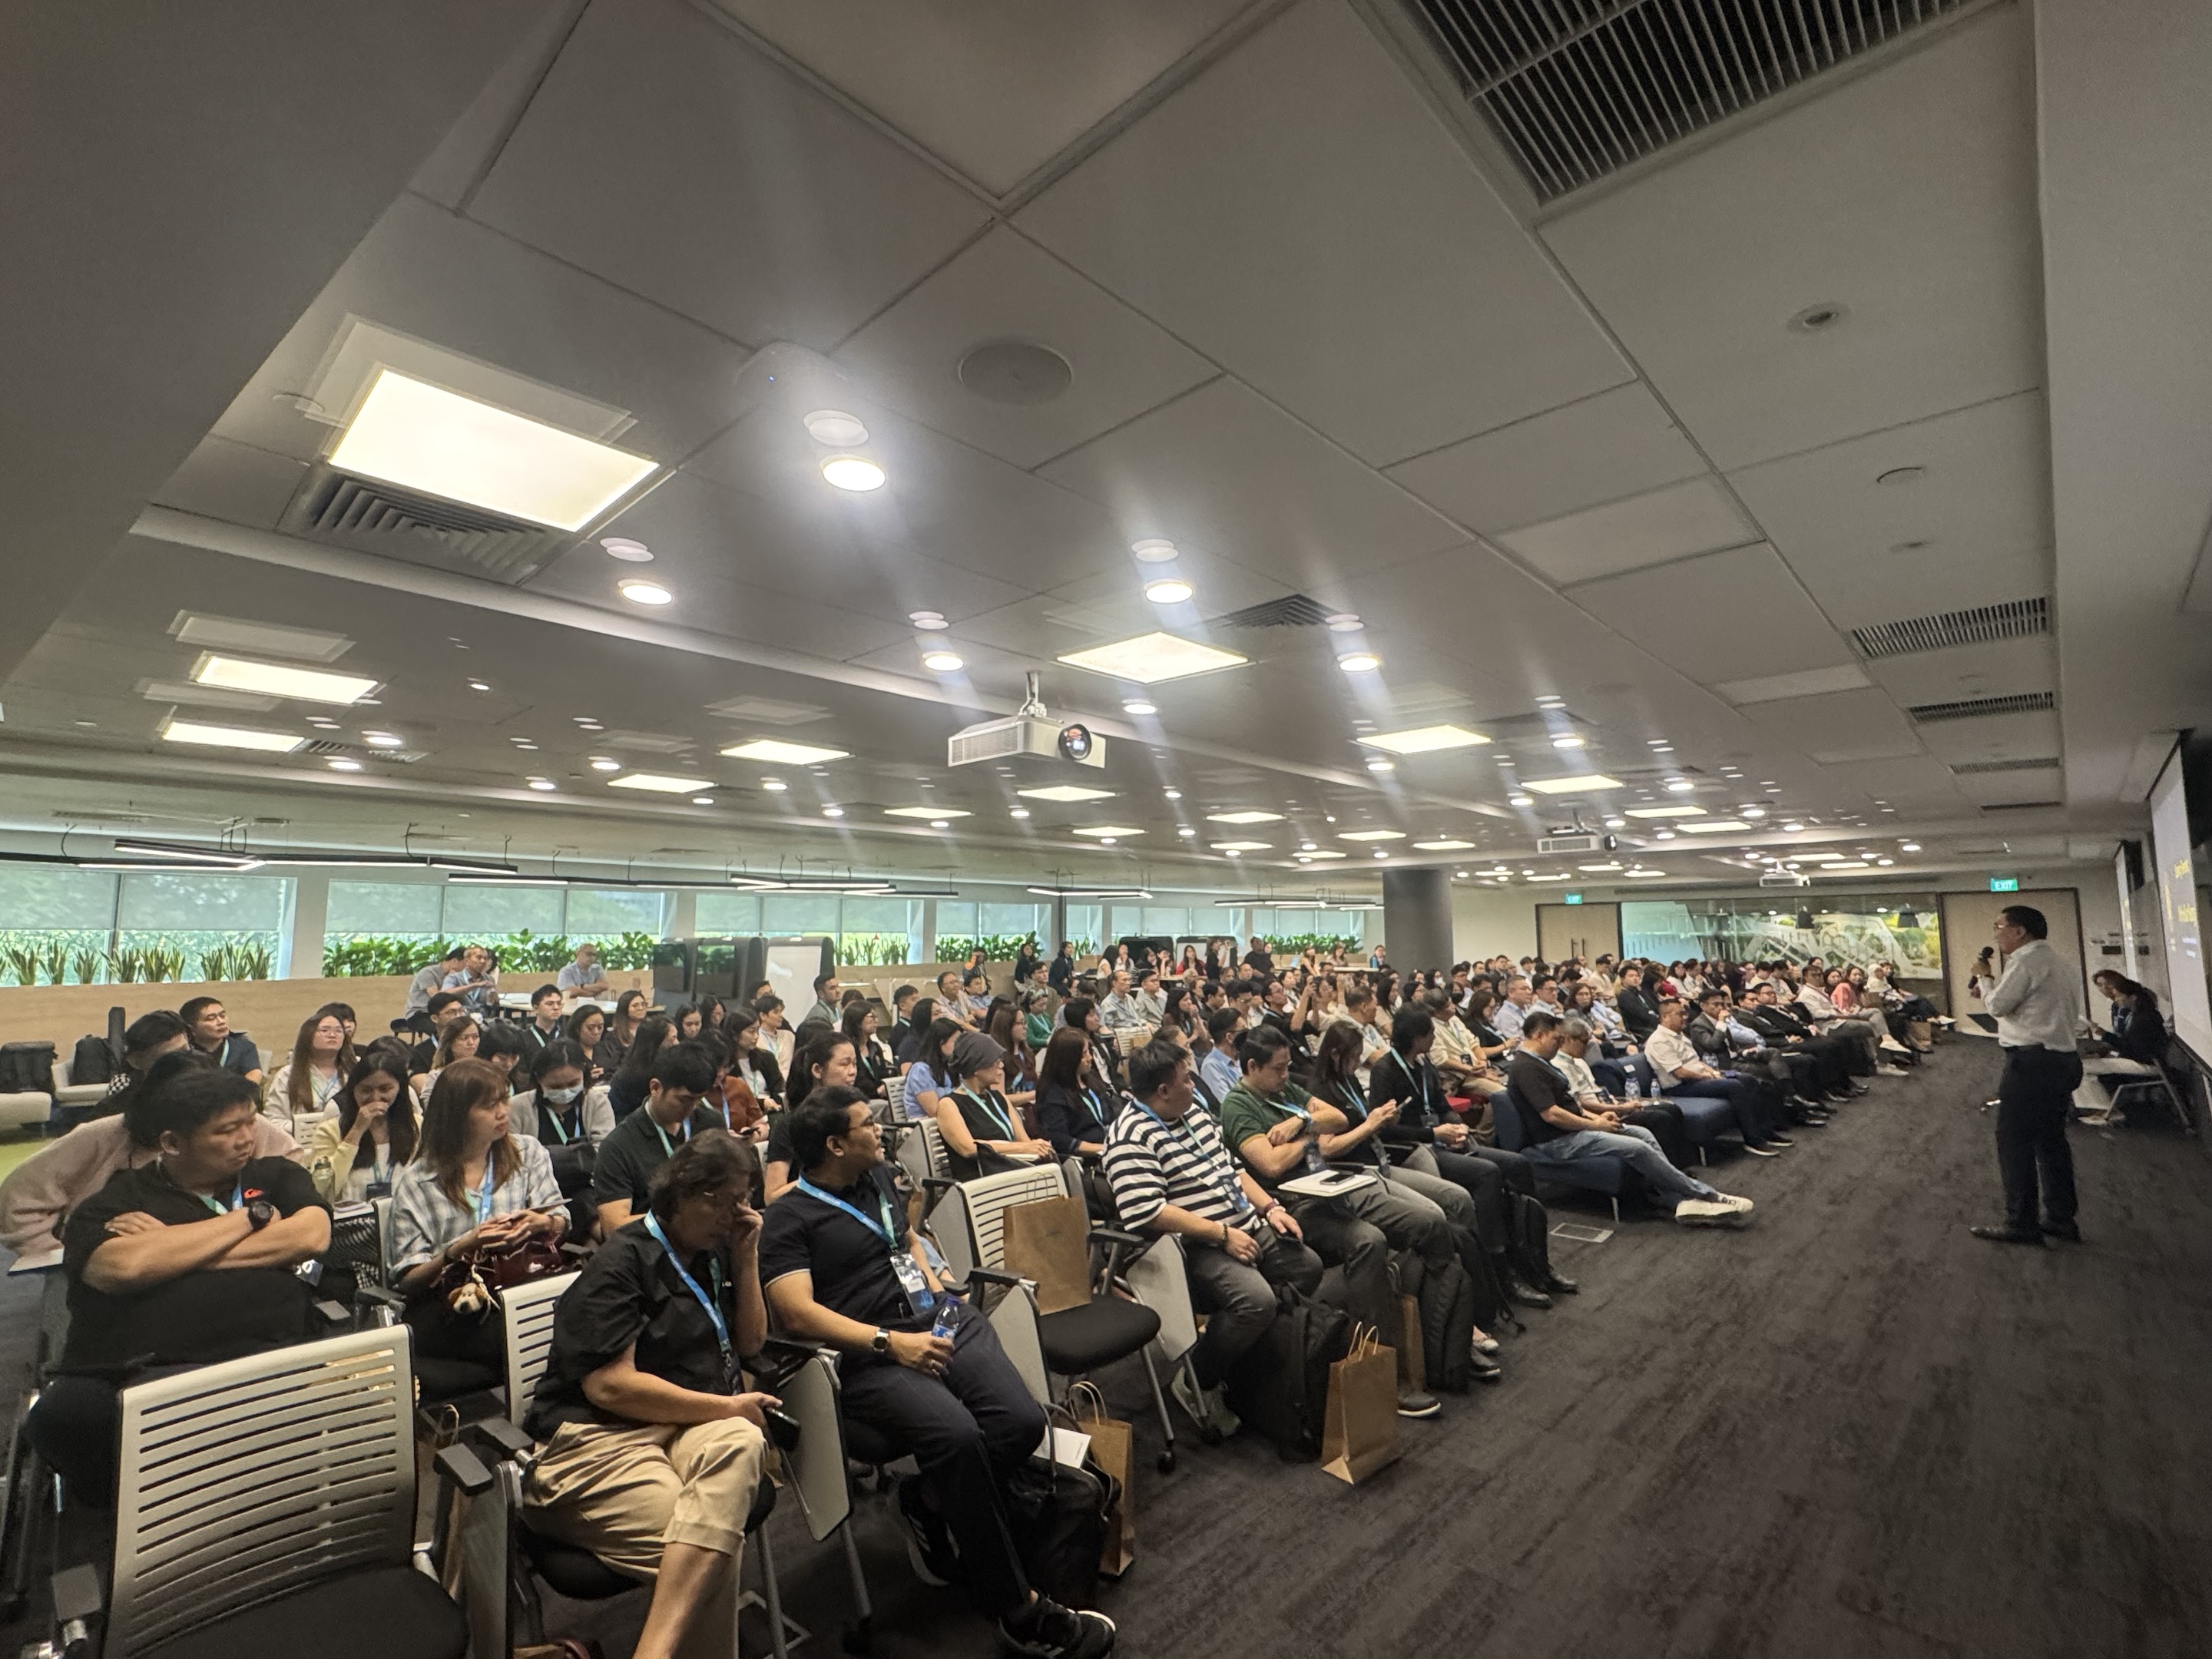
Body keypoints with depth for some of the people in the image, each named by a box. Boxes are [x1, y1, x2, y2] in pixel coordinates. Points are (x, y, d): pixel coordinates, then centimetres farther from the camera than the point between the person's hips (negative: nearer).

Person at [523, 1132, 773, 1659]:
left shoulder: (713, 1252, 15)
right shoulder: (622, 1261, -7)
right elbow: (610, 1385, -16)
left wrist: (746, 1259, 4)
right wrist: (728, 1408, -11)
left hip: (690, 1426, 6)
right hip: (596, 1436, -6)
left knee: (739, 1444, -33)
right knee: (715, 1550, -32)